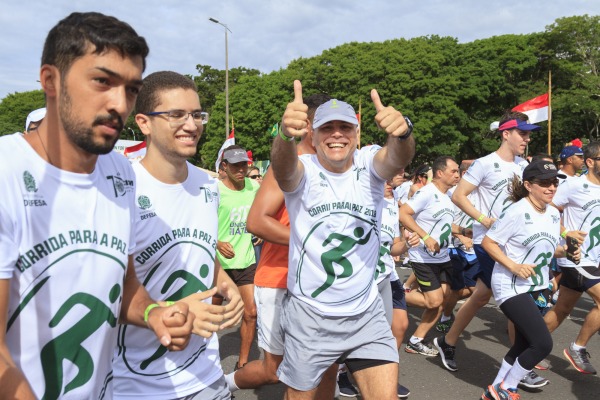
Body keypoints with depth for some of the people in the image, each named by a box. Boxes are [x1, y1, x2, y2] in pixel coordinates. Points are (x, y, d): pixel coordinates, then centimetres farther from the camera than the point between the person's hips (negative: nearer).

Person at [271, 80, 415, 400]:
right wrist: (286, 134, -56)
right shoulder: (303, 170, -10)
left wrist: (402, 132, -49)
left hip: (367, 313, 2)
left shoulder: (369, 165, -4)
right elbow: (282, 164, -34)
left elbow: (397, 159, -27)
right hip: (308, 314, -1)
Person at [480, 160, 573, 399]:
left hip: (535, 286, 9)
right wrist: (514, 266, -25)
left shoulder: (554, 214, 5)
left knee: (523, 344, 14)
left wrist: (566, 251, -3)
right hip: (511, 287, -9)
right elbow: (488, 242, -17)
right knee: (543, 343, -13)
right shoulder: (517, 212, -19)